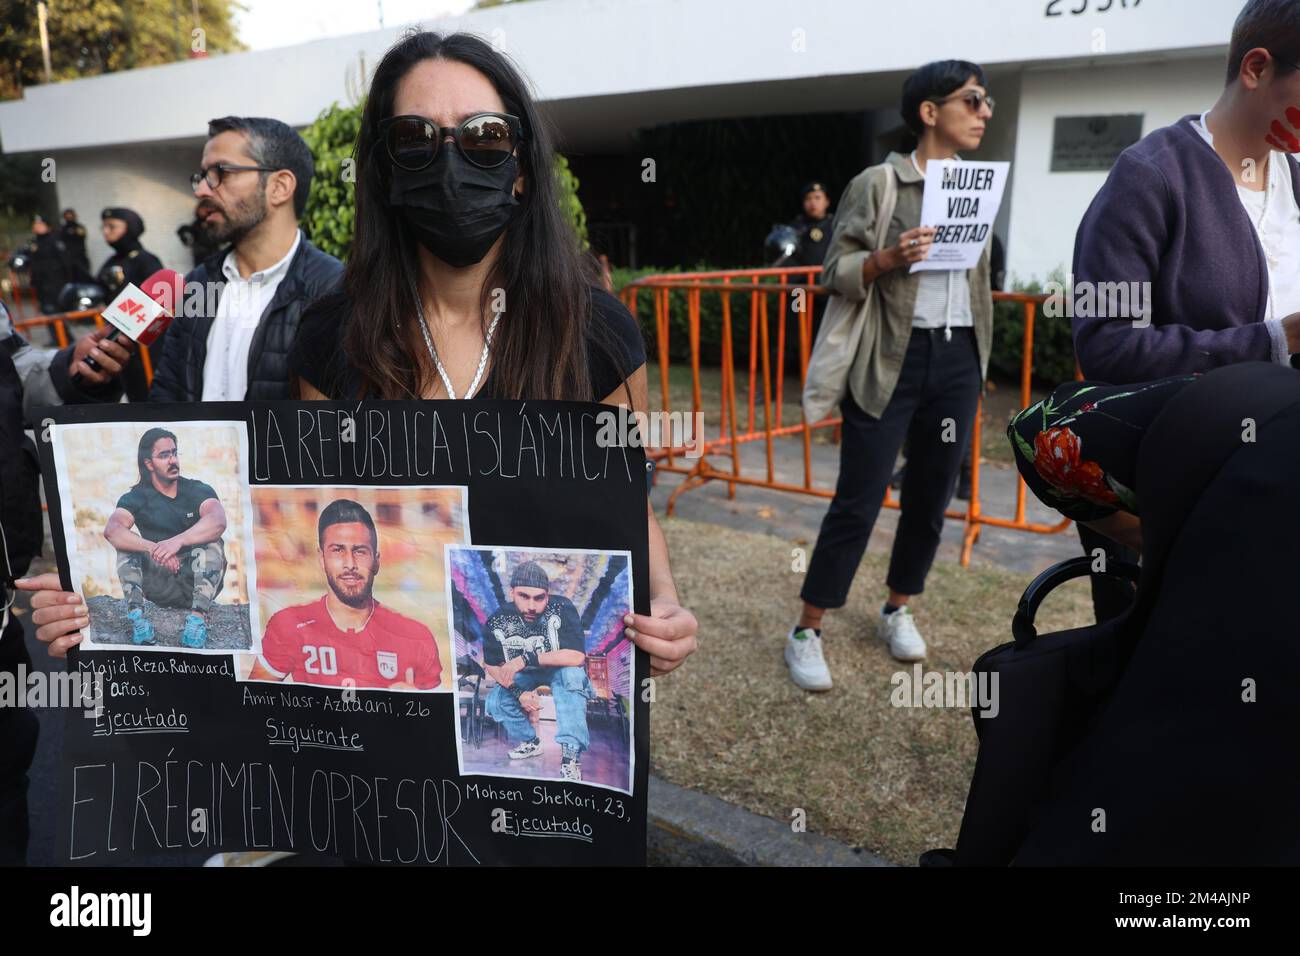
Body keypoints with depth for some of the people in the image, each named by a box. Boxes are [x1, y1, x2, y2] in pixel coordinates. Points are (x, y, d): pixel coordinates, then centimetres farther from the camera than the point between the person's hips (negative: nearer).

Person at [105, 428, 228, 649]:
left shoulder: (198, 490, -3)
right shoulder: (137, 497, 0)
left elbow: (218, 522, -26)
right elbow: (111, 530, -21)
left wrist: (178, 541, -43)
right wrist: (154, 549, -38)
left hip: (197, 582, -1)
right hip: (160, 585, 2)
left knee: (212, 545, -28)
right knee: (126, 544, -17)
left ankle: (199, 618, -40)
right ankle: (137, 616, -31)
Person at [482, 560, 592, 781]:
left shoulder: (561, 608, -31)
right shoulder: (498, 622, -21)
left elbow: (577, 657, -39)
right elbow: (491, 666, -7)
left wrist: (526, 658, -41)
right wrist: (519, 693, -21)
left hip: (559, 670, -3)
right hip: (523, 674, 4)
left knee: (572, 673, -35)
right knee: (495, 703, -17)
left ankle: (571, 754, -28)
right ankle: (529, 742, 14)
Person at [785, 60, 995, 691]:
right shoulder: (877, 184, -4)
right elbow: (835, 273, -7)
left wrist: (978, 359, 18)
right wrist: (890, 258, -25)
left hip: (957, 359, 6)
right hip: (891, 358, -6)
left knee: (931, 496, 11)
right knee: (858, 500, -5)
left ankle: (897, 611, 31)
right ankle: (805, 633, 8)